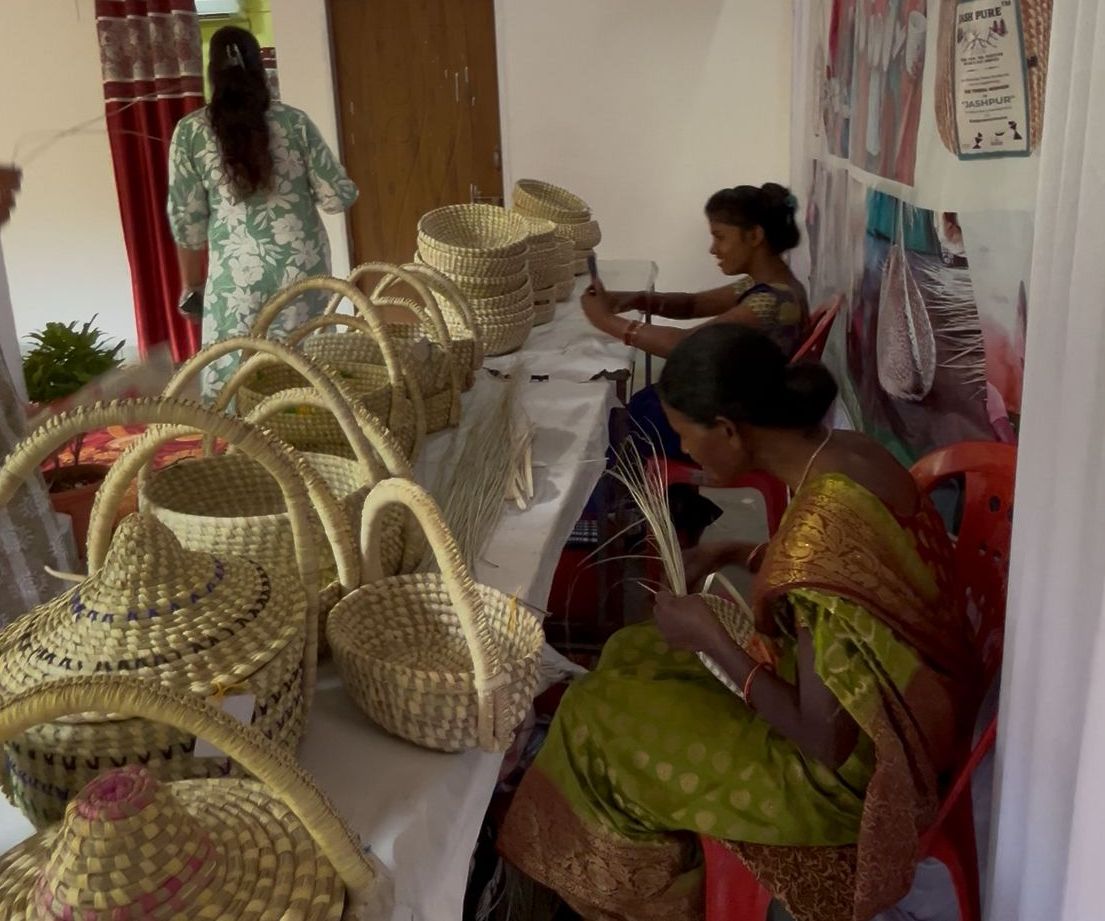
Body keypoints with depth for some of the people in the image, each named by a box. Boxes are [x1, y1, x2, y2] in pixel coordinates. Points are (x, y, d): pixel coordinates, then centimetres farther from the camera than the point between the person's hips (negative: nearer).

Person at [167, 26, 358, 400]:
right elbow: (338, 196, -2)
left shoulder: (191, 132, -4)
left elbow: (186, 220, -2)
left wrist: (192, 282, 11)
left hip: (237, 276, -2)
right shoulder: (294, 121, -2)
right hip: (304, 266, 2)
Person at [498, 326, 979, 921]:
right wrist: (740, 556, 3)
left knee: (597, 720, 1)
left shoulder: (821, 528, -35)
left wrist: (711, 639, -19)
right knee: (631, 656, 17)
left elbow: (826, 742, -28)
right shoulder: (847, 454, -7)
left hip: (855, 764, -9)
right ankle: (675, 866, 32)